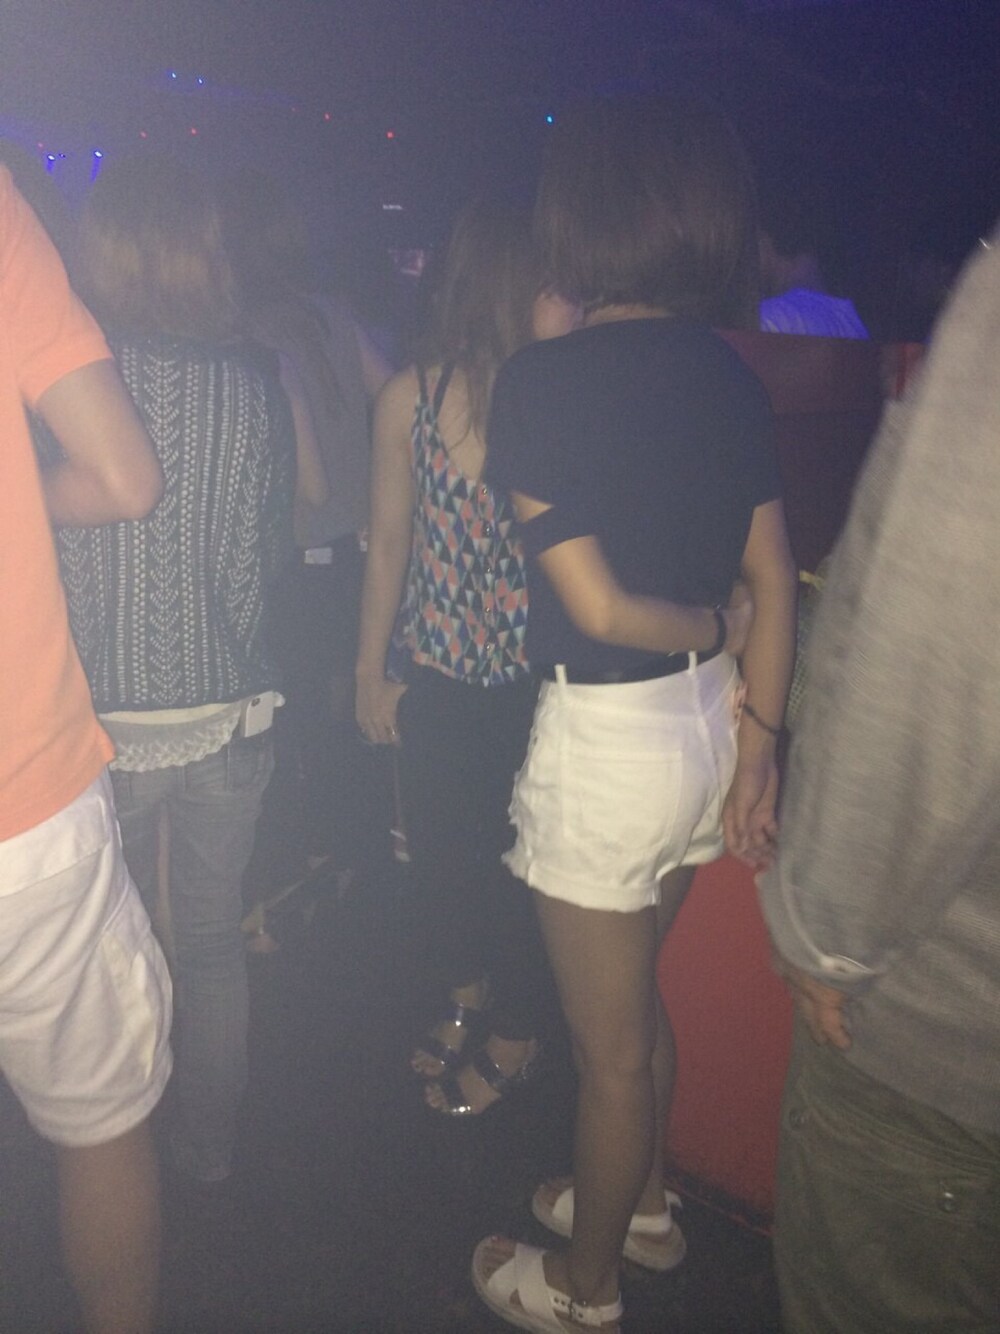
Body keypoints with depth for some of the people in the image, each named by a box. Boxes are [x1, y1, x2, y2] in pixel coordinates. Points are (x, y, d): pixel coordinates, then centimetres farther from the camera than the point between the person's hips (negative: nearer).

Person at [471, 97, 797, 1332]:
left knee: (611, 1043, 13)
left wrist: (708, 624, -1)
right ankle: (642, 1202, 50)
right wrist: (758, 746, 7)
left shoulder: (540, 381, -17)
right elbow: (773, 583, 2)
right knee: (636, 1000, 28)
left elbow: (596, 603, -19)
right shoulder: (727, 372, 2)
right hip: (711, 720, 7)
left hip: (606, 737, -7)